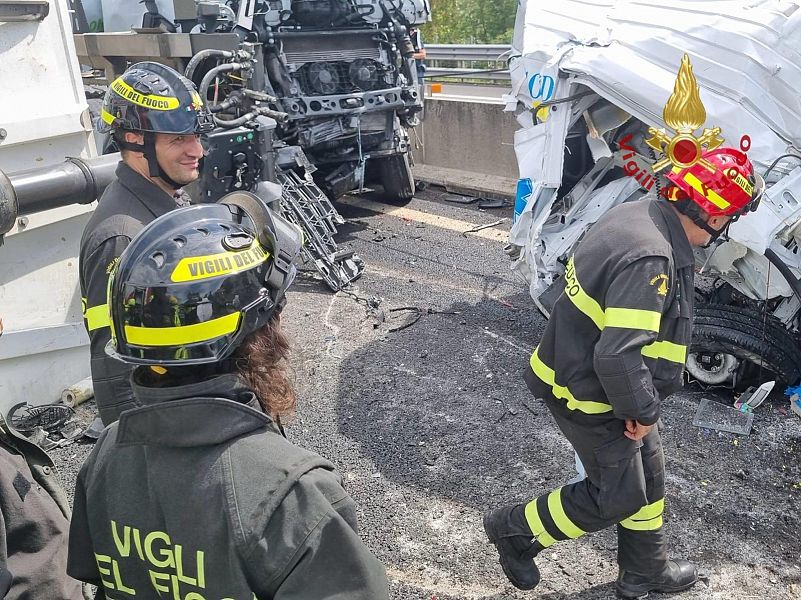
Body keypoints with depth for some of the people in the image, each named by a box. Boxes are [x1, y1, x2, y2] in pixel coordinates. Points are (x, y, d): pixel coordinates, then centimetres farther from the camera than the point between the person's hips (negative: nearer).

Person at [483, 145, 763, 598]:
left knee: (648, 476, 23)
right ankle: (514, 530, 26)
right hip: (588, 395, -10)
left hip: (580, 368, 10)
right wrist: (643, 411, -18)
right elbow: (617, 356, -36)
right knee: (619, 497, 9)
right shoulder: (651, 260, -33)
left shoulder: (641, 215, -2)